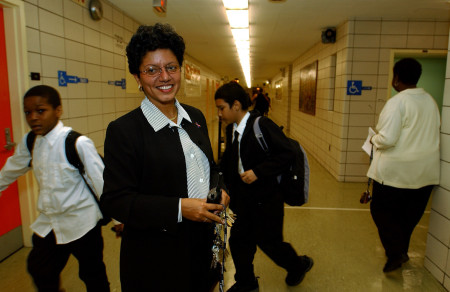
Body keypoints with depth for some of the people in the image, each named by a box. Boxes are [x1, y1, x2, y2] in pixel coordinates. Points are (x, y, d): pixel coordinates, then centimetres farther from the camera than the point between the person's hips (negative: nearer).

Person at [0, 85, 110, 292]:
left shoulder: (78, 143, -22)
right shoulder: (29, 142, -1)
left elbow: (101, 181, -20)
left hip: (81, 222, -6)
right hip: (47, 223, 7)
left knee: (93, 275, 11)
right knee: (40, 272, 25)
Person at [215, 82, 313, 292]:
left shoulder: (262, 125, -19)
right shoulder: (231, 129, 4)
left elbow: (287, 154, -23)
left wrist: (258, 172, -28)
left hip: (266, 195, -7)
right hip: (243, 195, 7)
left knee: (268, 241, 7)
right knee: (238, 239, 14)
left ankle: (299, 265, 40)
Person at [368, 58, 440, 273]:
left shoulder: (397, 102, -18)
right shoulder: (431, 101, 5)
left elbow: (387, 139, -24)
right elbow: (433, 132, 14)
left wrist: (374, 139, -4)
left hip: (395, 171, -7)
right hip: (426, 172, 7)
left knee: (381, 210, 10)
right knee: (409, 215, 19)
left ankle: (395, 253, 5)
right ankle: (400, 251, 34)